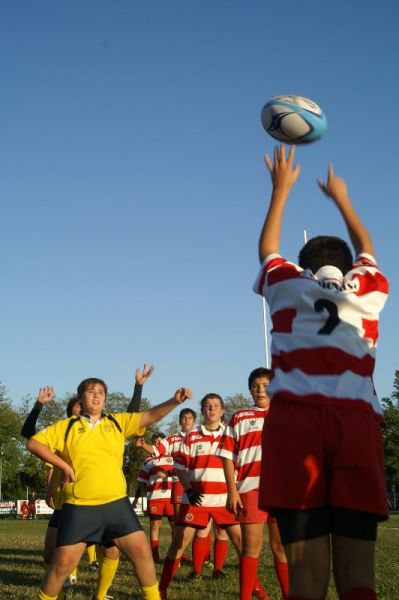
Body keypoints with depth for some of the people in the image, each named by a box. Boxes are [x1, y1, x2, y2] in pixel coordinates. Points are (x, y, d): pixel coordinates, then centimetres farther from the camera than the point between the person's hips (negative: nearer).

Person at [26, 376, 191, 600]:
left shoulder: (118, 422, 9)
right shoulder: (66, 426, 5)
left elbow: (150, 416, 0)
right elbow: (34, 443, 0)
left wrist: (175, 401, -17)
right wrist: (64, 466, -6)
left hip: (116, 503, 2)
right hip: (79, 506, -2)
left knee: (142, 550, 0)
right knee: (64, 563, -1)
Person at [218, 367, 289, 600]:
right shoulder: (239, 418, 10)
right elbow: (228, 456, 5)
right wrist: (232, 490, -4)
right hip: (250, 488, -1)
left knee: (282, 546, 7)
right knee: (251, 546, 1)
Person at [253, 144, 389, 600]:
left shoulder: (289, 286, 18)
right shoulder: (367, 291, 20)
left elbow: (267, 250, 39)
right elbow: (366, 249, 42)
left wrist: (281, 188, 51)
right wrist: (341, 197, 56)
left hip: (294, 420, 0)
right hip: (357, 423, 1)